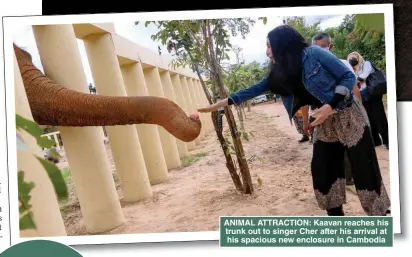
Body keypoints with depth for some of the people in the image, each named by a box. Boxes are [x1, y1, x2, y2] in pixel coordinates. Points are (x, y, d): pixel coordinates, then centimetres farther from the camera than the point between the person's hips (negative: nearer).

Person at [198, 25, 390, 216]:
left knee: (364, 171, -3)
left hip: (348, 116, -6)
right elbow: (254, 89, 6)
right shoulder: (280, 73, 5)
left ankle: (381, 216, 11)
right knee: (322, 172, 5)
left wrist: (330, 106, -24)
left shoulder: (313, 54, -14)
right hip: (324, 124, 7)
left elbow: (349, 76, -13)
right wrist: (220, 103, 3)